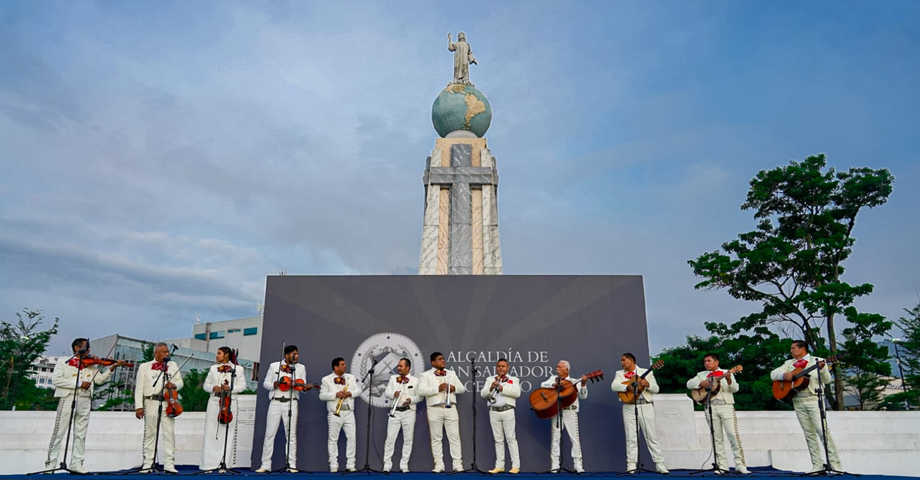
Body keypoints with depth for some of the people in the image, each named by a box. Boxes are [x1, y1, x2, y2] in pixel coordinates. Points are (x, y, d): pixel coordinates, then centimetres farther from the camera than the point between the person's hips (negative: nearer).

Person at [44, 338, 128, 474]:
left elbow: (99, 379, 10)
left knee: (80, 434, 6)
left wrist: (112, 368, -3)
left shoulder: (91, 365, 16)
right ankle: (50, 463, 9)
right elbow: (56, 380, -11)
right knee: (59, 433, 0)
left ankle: (76, 464, 10)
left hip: (85, 402, 5)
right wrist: (78, 384, -16)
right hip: (68, 399, -5)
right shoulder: (63, 362, 2)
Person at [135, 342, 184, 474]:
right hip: (151, 403, -1)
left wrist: (174, 385, -10)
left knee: (169, 434, -2)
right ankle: (148, 464, 13)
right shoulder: (144, 367, 7)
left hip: (168, 403, 2)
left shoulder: (173, 365, 13)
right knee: (150, 434, 5)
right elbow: (139, 388, 3)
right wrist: (138, 406, -4)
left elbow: (180, 382, 14)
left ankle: (169, 464, 1)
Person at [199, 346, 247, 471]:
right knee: (211, 433, 1)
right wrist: (213, 388, -7)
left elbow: (242, 386, 2)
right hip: (214, 402, 3)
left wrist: (230, 388, -14)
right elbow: (206, 385, 13)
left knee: (228, 434, -2)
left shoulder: (238, 369, 5)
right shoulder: (213, 368, 14)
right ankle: (209, 463, 7)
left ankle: (226, 463, 4)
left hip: (230, 403, -2)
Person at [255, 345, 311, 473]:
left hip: (291, 403, 0)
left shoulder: (301, 368, 7)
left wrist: (305, 388, -18)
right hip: (275, 403, 0)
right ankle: (265, 465, 10)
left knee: (291, 434, 2)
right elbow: (265, 383, 7)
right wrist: (274, 385, -14)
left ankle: (292, 465, 6)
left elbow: (302, 386, 5)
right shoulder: (274, 365, 4)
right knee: (269, 434, 2)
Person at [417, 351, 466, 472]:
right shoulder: (425, 375, 3)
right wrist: (438, 388, -19)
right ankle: (438, 464, 9)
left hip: (450, 408, 3)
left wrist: (454, 388, -8)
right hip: (435, 409, -3)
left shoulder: (451, 373, 16)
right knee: (436, 438, 3)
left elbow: (462, 388, 14)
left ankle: (457, 464, 4)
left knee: (454, 437, 0)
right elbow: (421, 391, -12)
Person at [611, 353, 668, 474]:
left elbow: (656, 389, 3)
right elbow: (614, 386, -7)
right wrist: (627, 387, -22)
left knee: (652, 436, 2)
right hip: (629, 408, 1)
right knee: (631, 437, 0)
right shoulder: (620, 373, 11)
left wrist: (647, 384, -18)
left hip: (646, 407, -1)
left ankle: (660, 465, 8)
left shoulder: (646, 372, 8)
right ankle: (631, 466, 5)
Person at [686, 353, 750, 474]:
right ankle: (722, 466, 4)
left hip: (726, 406, -2)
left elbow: (735, 388, 0)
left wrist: (728, 380, -20)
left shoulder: (726, 373, 11)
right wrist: (701, 383, -10)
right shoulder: (702, 374, 17)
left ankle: (740, 465, -7)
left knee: (733, 434, -10)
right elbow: (689, 383, 6)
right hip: (710, 407, 2)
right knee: (717, 438, 2)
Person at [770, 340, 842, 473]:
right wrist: (783, 375, -13)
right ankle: (818, 465, 7)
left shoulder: (817, 360, 3)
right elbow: (773, 374, 8)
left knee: (822, 431, -12)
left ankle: (834, 464, -6)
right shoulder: (789, 363, 14)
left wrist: (822, 369, -25)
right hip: (798, 402, 4)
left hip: (814, 399, -4)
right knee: (809, 434, 4)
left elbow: (827, 380, -6)